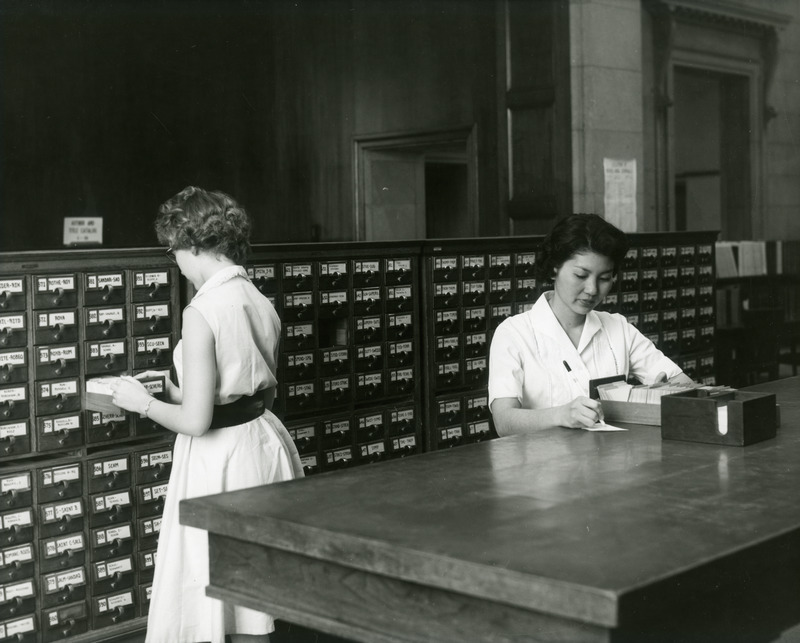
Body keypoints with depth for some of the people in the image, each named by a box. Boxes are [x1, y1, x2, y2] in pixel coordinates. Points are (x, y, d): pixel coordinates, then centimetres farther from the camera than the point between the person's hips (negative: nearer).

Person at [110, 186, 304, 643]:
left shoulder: (202, 311, -19)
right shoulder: (262, 304, 4)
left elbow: (196, 421, -19)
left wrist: (143, 402, -1)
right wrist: (169, 389, 18)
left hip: (221, 457, -8)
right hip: (265, 440, 8)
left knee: (215, 599, 6)